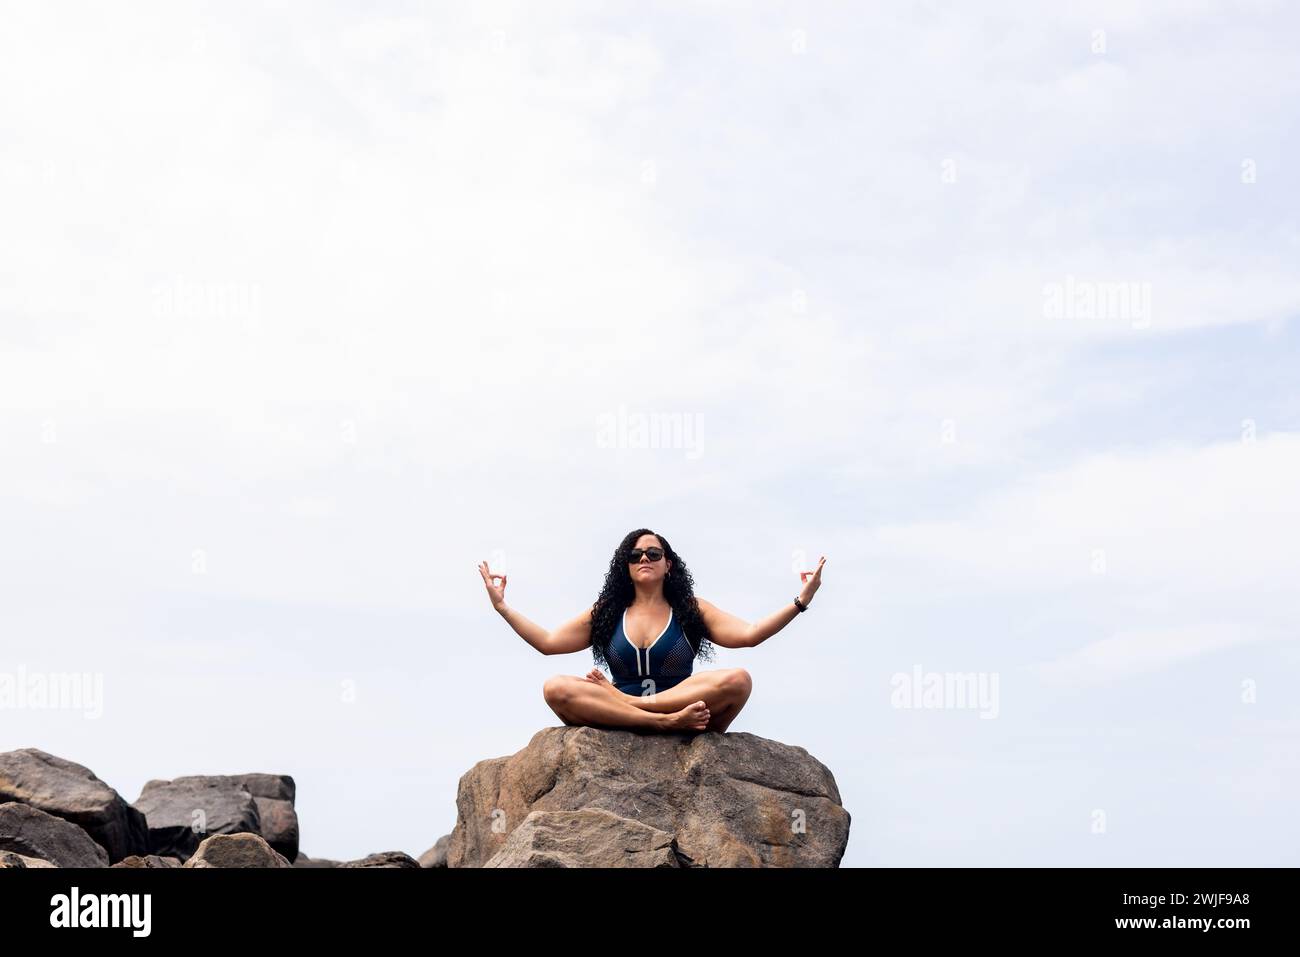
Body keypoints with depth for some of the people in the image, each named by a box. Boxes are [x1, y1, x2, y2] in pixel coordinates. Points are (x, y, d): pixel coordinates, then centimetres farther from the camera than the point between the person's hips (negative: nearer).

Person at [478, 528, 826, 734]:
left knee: (738, 680, -28)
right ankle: (668, 721, -33)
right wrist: (502, 607, 9)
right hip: (619, 731, 1)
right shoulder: (605, 614, 18)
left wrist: (800, 602, -8)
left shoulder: (692, 610, 13)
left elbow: (749, 634, 1)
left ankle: (627, 701, -26)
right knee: (556, 689, -26)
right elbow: (548, 642, 13)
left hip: (684, 715, -1)